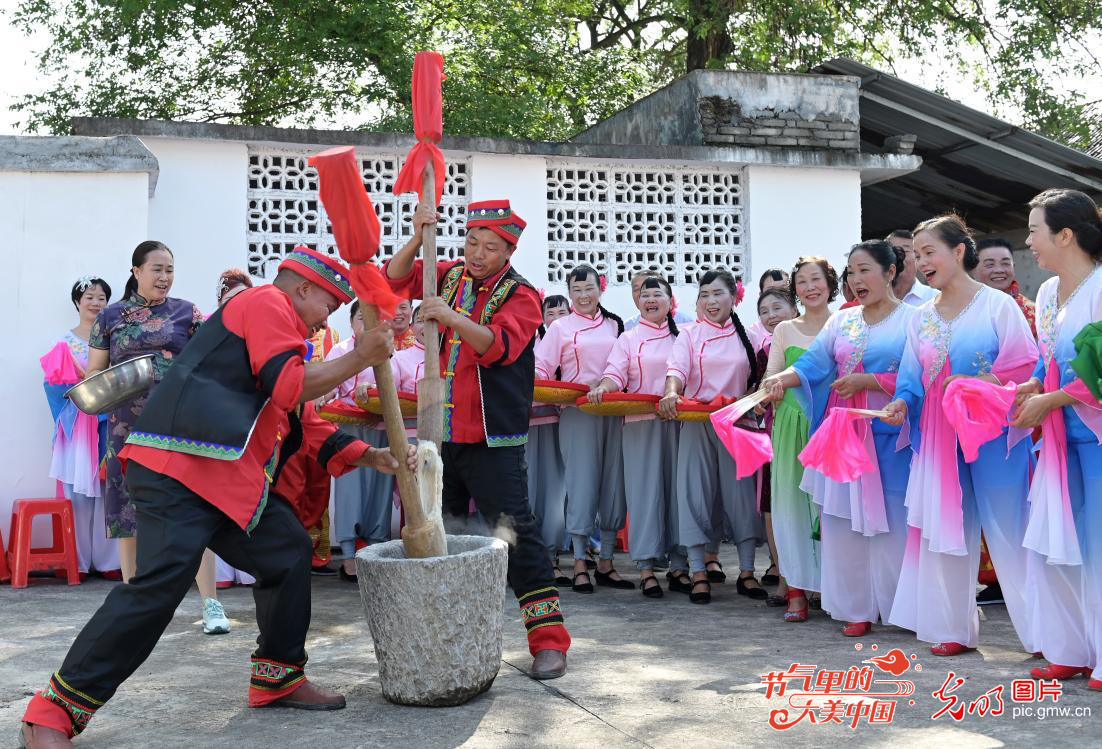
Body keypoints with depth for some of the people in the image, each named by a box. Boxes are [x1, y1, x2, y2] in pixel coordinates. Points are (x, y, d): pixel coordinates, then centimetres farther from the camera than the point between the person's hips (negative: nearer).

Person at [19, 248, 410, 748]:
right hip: (179, 468, -11)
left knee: (288, 552, 12)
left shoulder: (276, 325, 29)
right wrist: (360, 358, -5)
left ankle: (278, 678, 23)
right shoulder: (268, 302, -1)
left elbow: (306, 422, 28)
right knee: (160, 584, -18)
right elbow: (289, 387, -13)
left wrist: (373, 458, 20)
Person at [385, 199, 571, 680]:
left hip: (492, 441, -6)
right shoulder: (450, 277, 11)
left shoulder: (520, 295, -7)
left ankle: (550, 641, -5)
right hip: (443, 434, 6)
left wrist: (454, 319, -38)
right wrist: (418, 240, -14)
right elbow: (396, 279, 3)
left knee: (515, 533, -10)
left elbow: (501, 346, -23)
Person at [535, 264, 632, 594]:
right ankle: (579, 565, 2)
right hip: (577, 414, -3)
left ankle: (606, 563, 12)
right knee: (582, 483, -5)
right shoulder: (561, 327, 7)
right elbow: (540, 367, -1)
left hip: (614, 413, 3)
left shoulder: (615, 325, 16)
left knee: (613, 483, 3)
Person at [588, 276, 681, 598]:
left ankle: (679, 562, 11)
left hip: (678, 421, 2)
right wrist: (602, 388, -22)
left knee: (678, 487, 2)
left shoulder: (682, 337, 15)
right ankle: (646, 567, -3)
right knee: (645, 489, -5)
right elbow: (615, 373, -2)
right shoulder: (628, 339, 11)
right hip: (640, 423, -2)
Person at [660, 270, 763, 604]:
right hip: (696, 423, -1)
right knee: (697, 493, -2)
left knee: (741, 492, 0)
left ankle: (747, 572, 9)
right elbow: (677, 368, -12)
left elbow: (757, 380, 14)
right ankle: (698, 573, 5)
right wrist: (671, 391, -32)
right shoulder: (690, 335, 4)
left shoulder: (746, 337, 9)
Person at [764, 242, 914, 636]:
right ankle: (857, 607, 12)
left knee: (893, 520, -3)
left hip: (890, 436, -4)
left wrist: (866, 381, -16)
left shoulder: (911, 319, 0)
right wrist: (781, 379, -14)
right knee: (845, 520, 3)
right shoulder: (841, 320, 14)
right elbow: (812, 363, 4)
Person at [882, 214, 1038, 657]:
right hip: (939, 436, 5)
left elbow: (1025, 368, -9)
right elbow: (912, 378, 8)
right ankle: (956, 627, 19)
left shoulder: (997, 305, -5)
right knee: (948, 527, 8)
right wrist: (901, 403, -11)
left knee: (1008, 529, -2)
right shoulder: (922, 317, 11)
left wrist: (978, 386, -20)